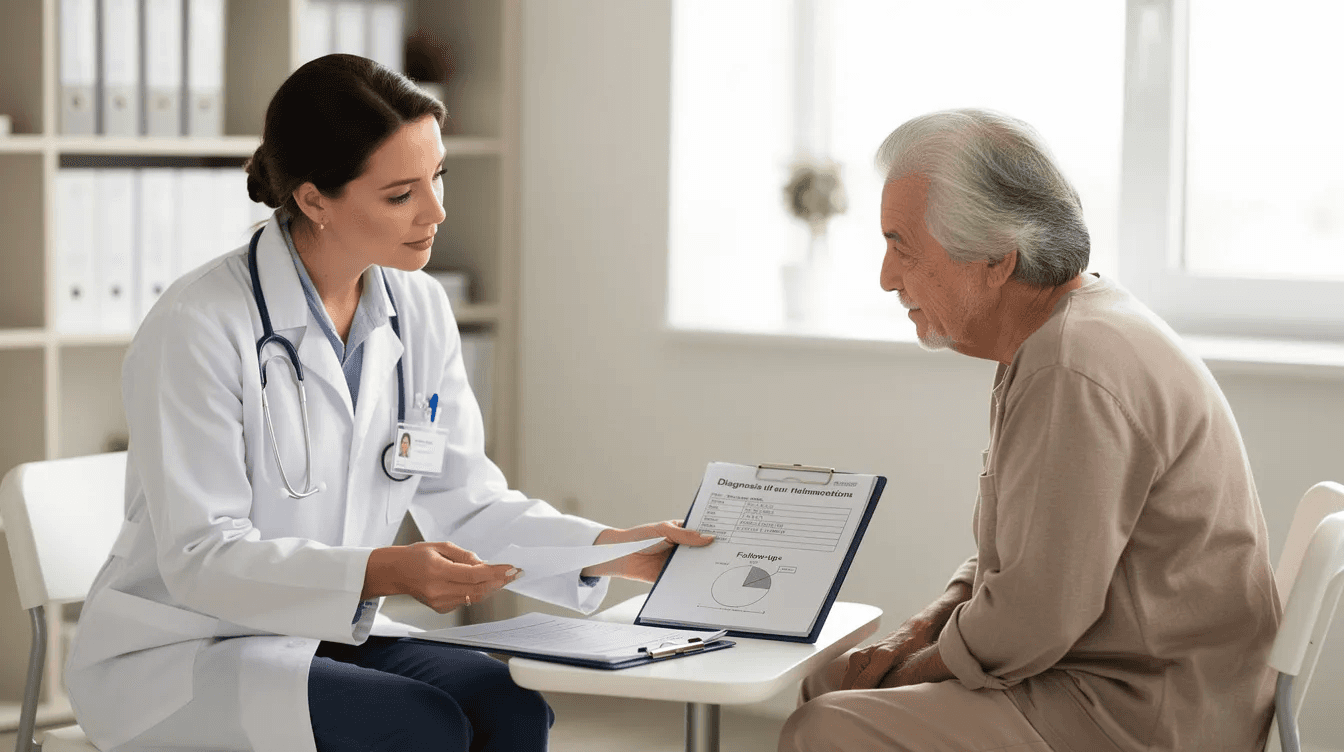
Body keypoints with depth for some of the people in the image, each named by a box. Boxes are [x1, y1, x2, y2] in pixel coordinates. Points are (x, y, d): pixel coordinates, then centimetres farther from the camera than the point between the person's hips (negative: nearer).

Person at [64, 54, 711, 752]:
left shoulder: (418, 312, 2)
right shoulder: (199, 327, -20)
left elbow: (464, 500, 4)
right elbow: (201, 557, -22)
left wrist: (609, 550, -10)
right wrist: (380, 574, -35)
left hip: (326, 639, 6)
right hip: (176, 658, -6)